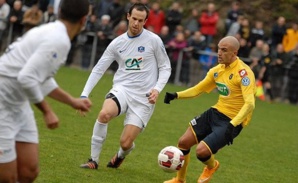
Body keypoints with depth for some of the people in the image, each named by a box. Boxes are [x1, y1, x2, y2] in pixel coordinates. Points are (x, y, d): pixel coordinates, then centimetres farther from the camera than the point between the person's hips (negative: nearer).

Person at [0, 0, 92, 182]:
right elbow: (27, 78, -28)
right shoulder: (59, 40, -20)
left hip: (18, 104, 9)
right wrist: (47, 111, -16)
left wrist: (73, 101, 35)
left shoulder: (51, 32, 9)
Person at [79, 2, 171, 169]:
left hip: (143, 97, -2)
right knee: (104, 113, -33)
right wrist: (84, 95, -3)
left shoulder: (154, 40, -3)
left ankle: (121, 155, 33)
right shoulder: (117, 43, 4)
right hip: (122, 89, 2)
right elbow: (98, 70, 6)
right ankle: (94, 160, -16)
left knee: (125, 143, -8)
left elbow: (165, 67, 5)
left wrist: (157, 89, -12)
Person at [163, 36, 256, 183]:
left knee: (201, 151, -19)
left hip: (232, 121, -8)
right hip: (215, 112, 8)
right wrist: (176, 95, 0)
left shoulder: (243, 72, -21)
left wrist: (232, 125, -39)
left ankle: (212, 166, 19)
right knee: (184, 142, 5)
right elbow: (198, 89, 15)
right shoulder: (217, 70, 4)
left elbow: (249, 104, -29)